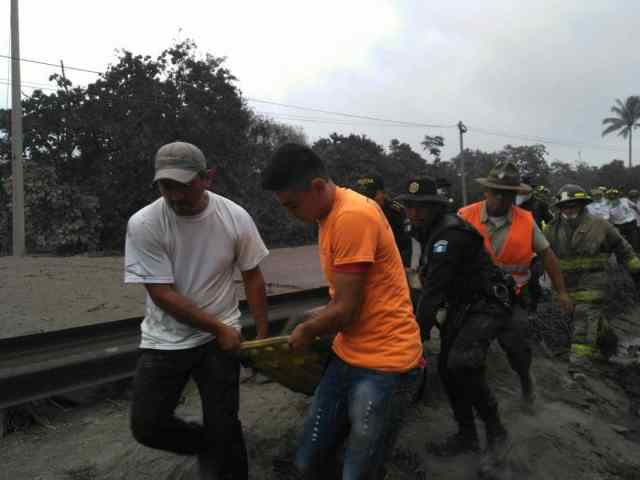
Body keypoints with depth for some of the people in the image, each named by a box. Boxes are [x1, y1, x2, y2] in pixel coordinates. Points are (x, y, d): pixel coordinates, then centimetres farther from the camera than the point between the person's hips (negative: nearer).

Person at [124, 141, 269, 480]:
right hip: (165, 339, 1)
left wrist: (262, 335, 3)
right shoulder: (143, 224, -18)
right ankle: (209, 448, 32)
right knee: (147, 426, 5)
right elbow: (162, 295, -17)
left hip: (220, 336, 0)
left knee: (223, 425, 3)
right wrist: (219, 328, -13)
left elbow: (252, 276, 0)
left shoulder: (235, 218, -13)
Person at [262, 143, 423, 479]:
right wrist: (317, 318, 13)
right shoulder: (329, 215, 10)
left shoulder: (353, 215, -22)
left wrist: (307, 332, -3)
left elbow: (346, 310, -19)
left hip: (385, 364, -9)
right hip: (347, 356, 9)